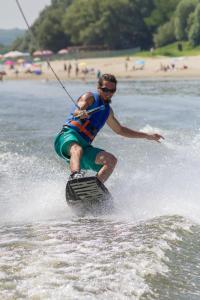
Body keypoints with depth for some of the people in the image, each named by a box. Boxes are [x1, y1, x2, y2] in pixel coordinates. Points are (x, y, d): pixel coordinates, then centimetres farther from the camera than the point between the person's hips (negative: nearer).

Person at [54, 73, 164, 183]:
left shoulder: (107, 110, 24)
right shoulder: (90, 97, 2)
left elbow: (120, 130, 38)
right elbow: (77, 111, -18)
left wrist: (147, 135, 37)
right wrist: (80, 113, -44)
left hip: (84, 145, 7)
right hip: (68, 137, -7)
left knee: (111, 160, -14)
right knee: (77, 149, -40)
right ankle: (75, 175, -67)